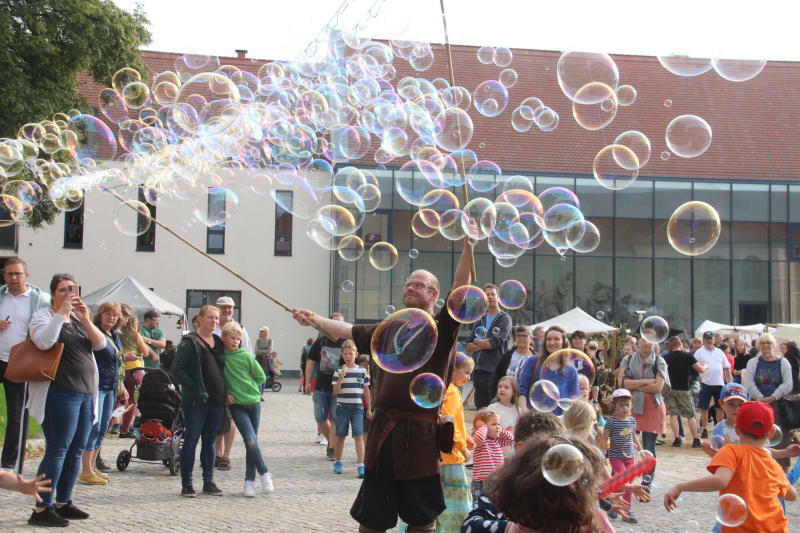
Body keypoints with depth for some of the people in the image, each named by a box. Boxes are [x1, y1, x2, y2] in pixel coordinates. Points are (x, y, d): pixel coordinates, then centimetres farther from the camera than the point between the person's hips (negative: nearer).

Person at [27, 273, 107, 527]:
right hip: (60, 393, -7)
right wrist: (61, 312, -18)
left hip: (86, 393, 7)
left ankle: (64, 503, 19)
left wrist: (86, 320, -7)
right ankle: (42, 509, -8)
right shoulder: (43, 316, 0)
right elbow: (43, 341, -21)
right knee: (57, 451, -10)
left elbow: (101, 344, 6)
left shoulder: (79, 318, 19)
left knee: (76, 451, 9)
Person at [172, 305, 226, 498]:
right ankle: (186, 484, 4)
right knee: (191, 440, -2)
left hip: (217, 401, 6)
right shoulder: (189, 342, -6)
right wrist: (194, 388, -17)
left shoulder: (219, 342, 14)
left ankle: (208, 482, 18)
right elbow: (176, 369, -11)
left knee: (210, 442, 11)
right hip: (195, 402, -6)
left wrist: (226, 393, 10)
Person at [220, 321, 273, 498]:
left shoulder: (245, 355, -1)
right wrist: (226, 393, -5)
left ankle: (250, 481, 12)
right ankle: (264, 473, -3)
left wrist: (247, 384, 0)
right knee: (250, 440, -16)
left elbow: (261, 377, 6)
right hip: (236, 404, -1)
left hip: (253, 402, 1)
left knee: (251, 442, 5)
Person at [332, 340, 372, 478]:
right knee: (340, 436, 10)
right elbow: (335, 391, -7)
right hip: (342, 408, 0)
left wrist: (369, 409, 10)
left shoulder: (362, 371, 4)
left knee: (359, 436, -9)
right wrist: (341, 377, -20)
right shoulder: (338, 371, -1)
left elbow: (366, 391, 10)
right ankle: (338, 462, 26)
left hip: (358, 408, 0)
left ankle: (360, 465, -11)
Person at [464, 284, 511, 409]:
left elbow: (494, 343, -13)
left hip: (495, 371, -6)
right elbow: (468, 348, 12)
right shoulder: (479, 321, 18)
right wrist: (484, 344, -6)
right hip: (478, 370, 6)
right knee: (480, 409, 9)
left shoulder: (504, 319, 0)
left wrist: (477, 341, 4)